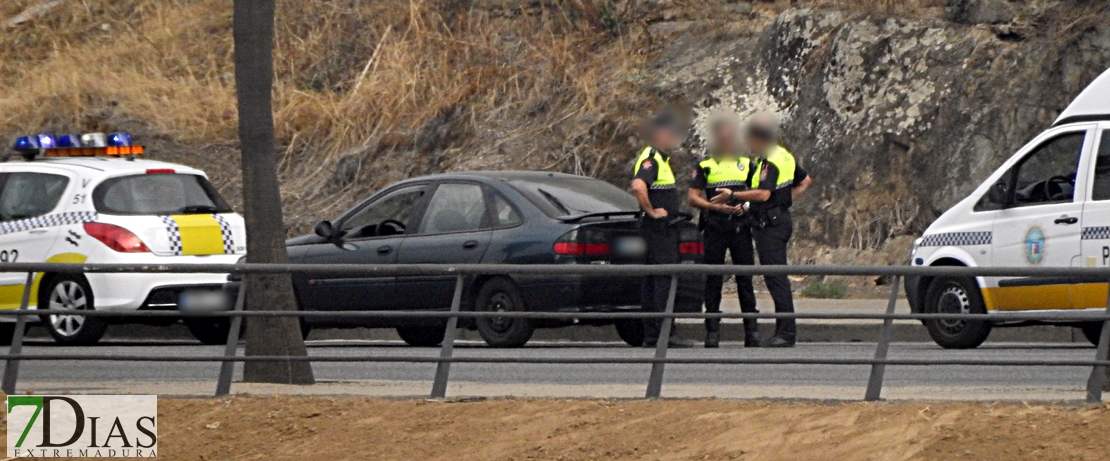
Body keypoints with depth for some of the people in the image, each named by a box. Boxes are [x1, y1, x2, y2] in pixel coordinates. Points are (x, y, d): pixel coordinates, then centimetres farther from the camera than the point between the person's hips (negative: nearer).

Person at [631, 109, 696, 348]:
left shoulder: (660, 158, 19)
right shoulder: (651, 158, -14)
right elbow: (638, 186, -32)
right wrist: (651, 211, -21)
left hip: (665, 229, 11)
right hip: (658, 228, -11)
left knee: (653, 281, 10)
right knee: (665, 279, -11)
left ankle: (651, 335, 11)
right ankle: (665, 333, -13)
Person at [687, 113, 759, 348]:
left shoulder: (746, 163, 13)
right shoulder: (705, 166, 7)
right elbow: (692, 197, 1)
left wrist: (744, 205, -6)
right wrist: (715, 207, -13)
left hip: (740, 228, 1)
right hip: (714, 229, -1)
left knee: (745, 279, 0)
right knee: (713, 280, -1)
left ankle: (752, 329, 2)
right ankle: (712, 330, 2)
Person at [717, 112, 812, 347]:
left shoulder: (770, 161, -15)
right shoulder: (784, 156, 16)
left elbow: (763, 194, -26)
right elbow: (805, 181, 28)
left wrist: (733, 196, -18)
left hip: (770, 224, -11)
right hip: (782, 218, 11)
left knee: (776, 278, -11)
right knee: (776, 278, 12)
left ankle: (787, 331, -15)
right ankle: (784, 330, 14)